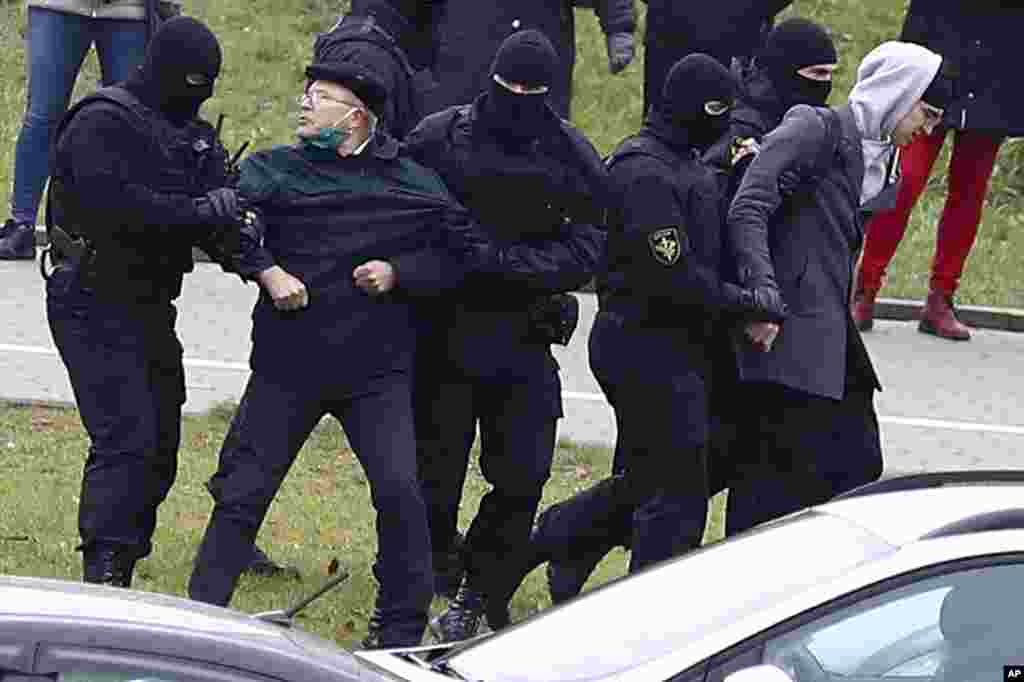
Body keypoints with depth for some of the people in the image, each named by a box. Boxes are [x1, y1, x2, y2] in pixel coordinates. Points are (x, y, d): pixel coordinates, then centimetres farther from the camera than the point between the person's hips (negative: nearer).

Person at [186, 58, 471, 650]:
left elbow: (452, 257, 6)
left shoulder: (414, 184, 4)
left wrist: (397, 273, -9)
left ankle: (402, 631, 3)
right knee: (244, 490, 0)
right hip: (288, 362, 0)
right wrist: (268, 272, -19)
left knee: (399, 490, -10)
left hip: (377, 369, 0)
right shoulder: (273, 170, 2)